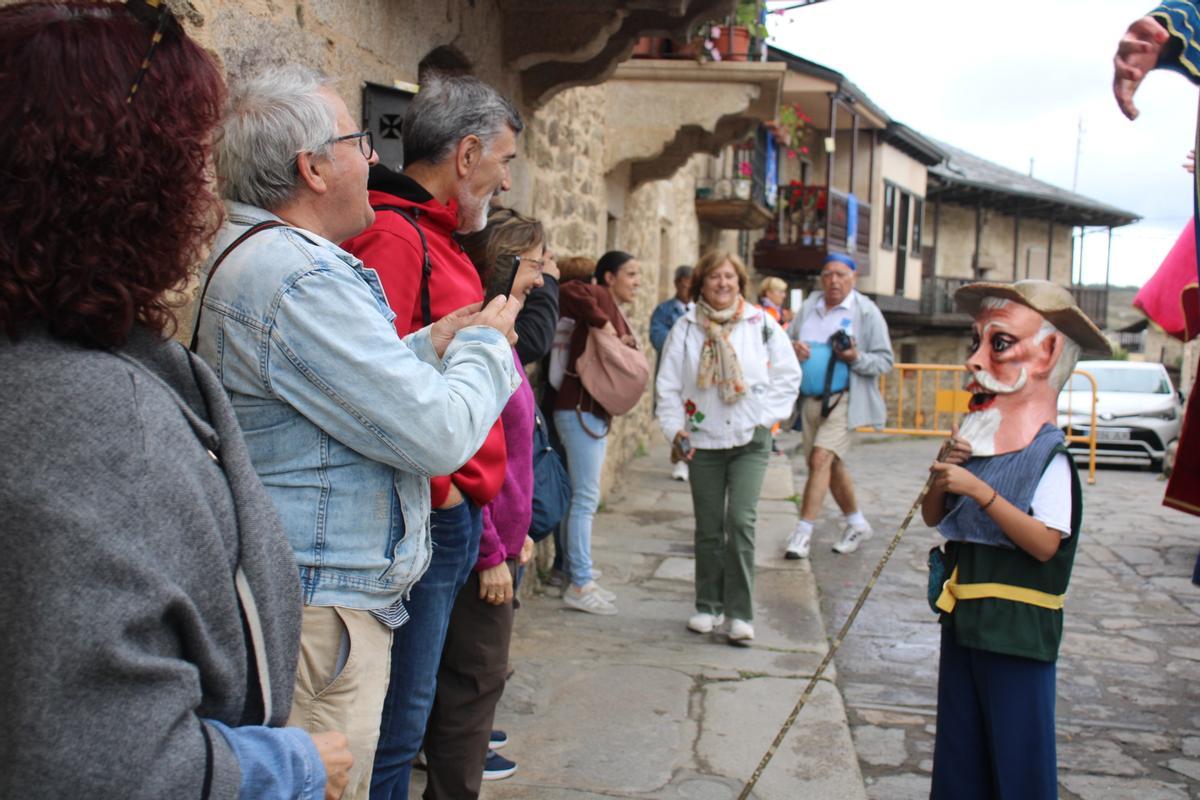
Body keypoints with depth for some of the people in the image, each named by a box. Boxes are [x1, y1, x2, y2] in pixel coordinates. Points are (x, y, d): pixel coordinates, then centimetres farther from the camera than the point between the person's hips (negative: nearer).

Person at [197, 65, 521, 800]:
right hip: (321, 608, -11)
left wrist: (432, 346, 8)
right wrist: (486, 344, -4)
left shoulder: (248, 254, 14)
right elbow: (439, 434, -22)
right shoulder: (301, 277, -22)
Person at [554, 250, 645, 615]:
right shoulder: (600, 298, -10)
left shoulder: (616, 313, 19)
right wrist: (603, 324, -26)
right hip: (581, 409, -10)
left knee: (583, 497, 13)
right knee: (586, 497, -7)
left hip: (596, 413, 10)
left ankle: (578, 578, 21)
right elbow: (570, 292, -30)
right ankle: (579, 585, -1)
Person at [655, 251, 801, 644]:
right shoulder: (686, 328, 3)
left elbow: (789, 375, 6)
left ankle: (740, 612, -3)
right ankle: (709, 605, 23)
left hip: (750, 440, -2)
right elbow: (668, 384, 5)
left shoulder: (761, 324, 1)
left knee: (741, 520, -12)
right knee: (708, 527, 8)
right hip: (702, 440, 2)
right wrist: (674, 428, -7)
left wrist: (767, 417, -2)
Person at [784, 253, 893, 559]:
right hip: (810, 399, 6)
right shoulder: (809, 306, 9)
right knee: (832, 466, 15)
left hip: (844, 400, -6)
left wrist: (857, 358, -22)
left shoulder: (867, 312, -4)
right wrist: (793, 347, -9)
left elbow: (885, 360, -4)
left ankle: (803, 532, -11)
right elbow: (786, 341, 14)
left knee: (821, 459, -18)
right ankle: (857, 524, 34)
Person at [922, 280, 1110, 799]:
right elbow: (932, 517, 10)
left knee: (1018, 757, 5)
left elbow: (1045, 543, -25)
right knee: (959, 753, 17)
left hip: (1017, 628, -7)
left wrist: (979, 490, -29)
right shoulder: (975, 442, 6)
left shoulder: (1049, 456, -15)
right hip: (963, 619, 7)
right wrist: (943, 475, -9)